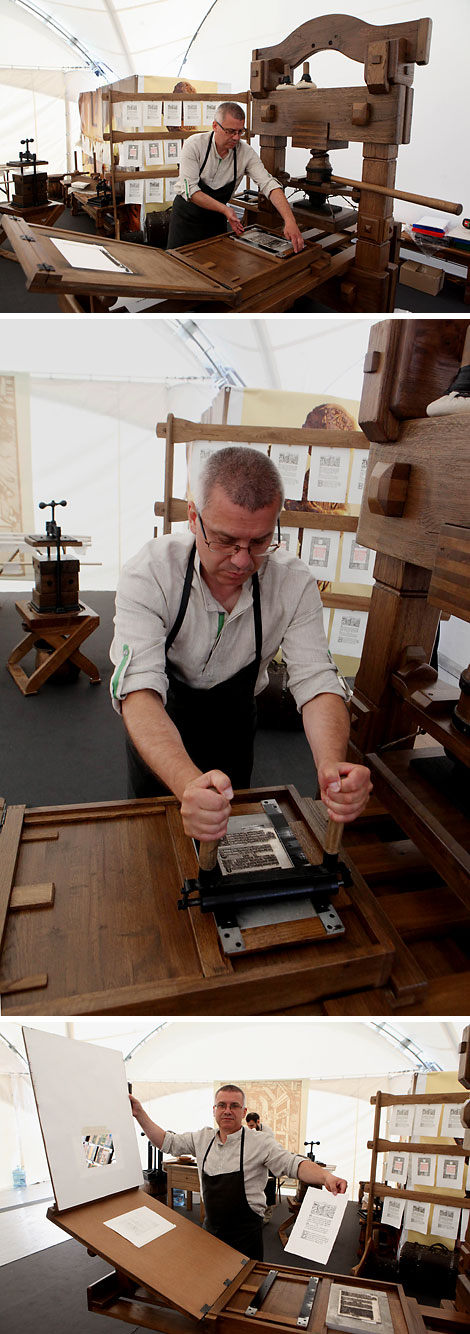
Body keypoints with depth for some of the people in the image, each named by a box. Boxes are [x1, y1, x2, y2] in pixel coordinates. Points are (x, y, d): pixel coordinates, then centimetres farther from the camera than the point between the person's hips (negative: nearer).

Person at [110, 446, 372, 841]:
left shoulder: (295, 583, -24)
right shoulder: (149, 574, -33)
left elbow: (315, 679, -26)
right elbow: (139, 689, -42)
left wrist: (332, 764, -48)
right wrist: (187, 782, -61)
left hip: (233, 718, 2)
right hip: (159, 725, -1)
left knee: (229, 820, 19)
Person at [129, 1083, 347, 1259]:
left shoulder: (259, 1143, -14)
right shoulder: (202, 1138, 0)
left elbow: (292, 1163, -24)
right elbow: (167, 1142, 4)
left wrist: (326, 1177, -42)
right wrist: (139, 1113, -7)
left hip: (245, 1234, -4)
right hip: (211, 1229, 4)